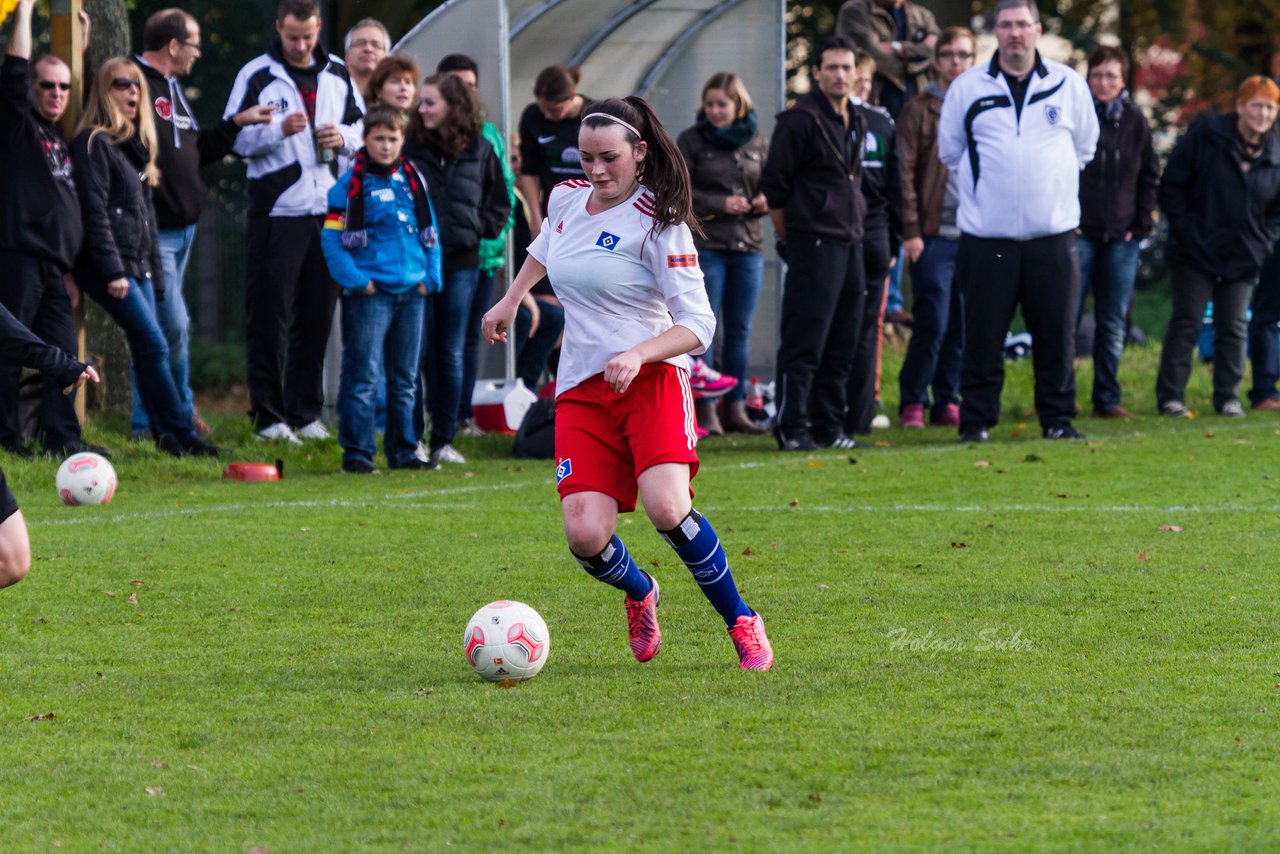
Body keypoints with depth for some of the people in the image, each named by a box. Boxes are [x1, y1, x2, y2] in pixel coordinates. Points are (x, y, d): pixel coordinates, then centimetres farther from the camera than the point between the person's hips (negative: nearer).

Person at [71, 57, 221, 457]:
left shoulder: (136, 143, 20)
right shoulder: (93, 143, -8)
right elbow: (94, 211, -15)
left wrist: (155, 272, 19)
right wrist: (113, 271, -20)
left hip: (139, 267, 9)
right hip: (109, 264, -9)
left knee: (146, 350, 5)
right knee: (155, 345, -12)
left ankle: (166, 437, 4)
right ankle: (183, 435, -10)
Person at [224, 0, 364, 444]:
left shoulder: (338, 75, 12)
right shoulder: (257, 76, -3)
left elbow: (361, 126, 21)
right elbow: (234, 138, -6)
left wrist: (344, 137, -1)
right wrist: (278, 130, -21)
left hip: (328, 212, 5)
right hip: (276, 212, -5)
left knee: (317, 317, 8)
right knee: (269, 319, -3)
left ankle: (306, 413, 16)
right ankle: (268, 416, 0)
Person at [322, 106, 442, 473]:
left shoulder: (414, 181, 11)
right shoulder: (351, 184, -4)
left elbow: (429, 233, 17)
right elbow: (332, 237, -7)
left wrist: (431, 276, 6)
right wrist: (355, 280, -14)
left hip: (411, 292, 5)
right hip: (370, 293, -5)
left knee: (405, 378, 11)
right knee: (363, 378, -7)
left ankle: (403, 450, 18)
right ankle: (357, 452, -3)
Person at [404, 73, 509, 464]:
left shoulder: (480, 151, 4)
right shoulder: (409, 149, -1)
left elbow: (500, 205, 13)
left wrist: (477, 227, -1)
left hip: (461, 263, 2)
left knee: (451, 354, 7)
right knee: (417, 351, -4)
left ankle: (444, 439, 13)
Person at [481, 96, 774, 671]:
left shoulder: (658, 224, -10)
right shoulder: (566, 199, 8)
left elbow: (698, 326, -14)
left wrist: (637, 355, -29)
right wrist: (510, 300, 37)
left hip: (651, 378, -5)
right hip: (581, 388, 5)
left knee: (666, 506, -29)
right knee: (585, 534, -14)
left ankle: (741, 623, -7)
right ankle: (640, 596, 22)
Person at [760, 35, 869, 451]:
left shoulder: (856, 123, 15)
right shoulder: (800, 120, -10)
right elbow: (773, 183, -9)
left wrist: (855, 224, 17)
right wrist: (788, 238, -4)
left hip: (850, 245, 8)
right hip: (813, 243, -8)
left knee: (841, 344, 10)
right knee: (803, 343, -8)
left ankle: (827, 426, 16)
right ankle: (791, 428, -6)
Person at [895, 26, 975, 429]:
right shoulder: (919, 110, 1)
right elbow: (906, 173, -3)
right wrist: (911, 230, -10)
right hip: (935, 234, -4)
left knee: (962, 326, 5)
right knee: (933, 322, -8)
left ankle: (948, 402, 13)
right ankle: (912, 401, 4)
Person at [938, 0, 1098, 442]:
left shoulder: (1069, 85, 7)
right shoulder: (967, 88, 5)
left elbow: (1085, 147, 20)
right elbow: (949, 151, 15)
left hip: (1054, 234, 1)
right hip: (987, 236, -1)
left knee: (1057, 334, 2)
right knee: (983, 335, -1)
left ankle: (1058, 418, 12)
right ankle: (976, 419, 5)